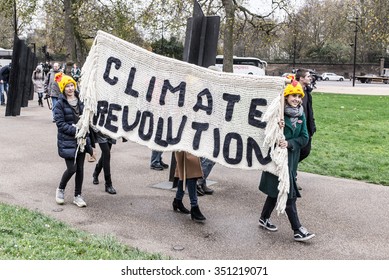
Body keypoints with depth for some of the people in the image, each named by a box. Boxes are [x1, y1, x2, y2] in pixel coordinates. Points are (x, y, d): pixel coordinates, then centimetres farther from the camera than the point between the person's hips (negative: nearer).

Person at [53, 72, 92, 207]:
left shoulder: (79, 100, 8)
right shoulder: (60, 104, -7)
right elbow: (60, 123, -12)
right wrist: (75, 130, -19)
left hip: (81, 139, 5)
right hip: (67, 141, -5)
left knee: (80, 168, 6)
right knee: (71, 168, -8)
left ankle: (77, 196, 18)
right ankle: (60, 189, 20)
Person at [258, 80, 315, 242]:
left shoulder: (300, 115, 5)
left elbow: (304, 137, 2)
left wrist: (289, 143, -14)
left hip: (292, 157, 6)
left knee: (276, 191, 16)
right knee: (288, 194, -5)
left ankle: (264, 219, 33)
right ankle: (297, 230, 1)